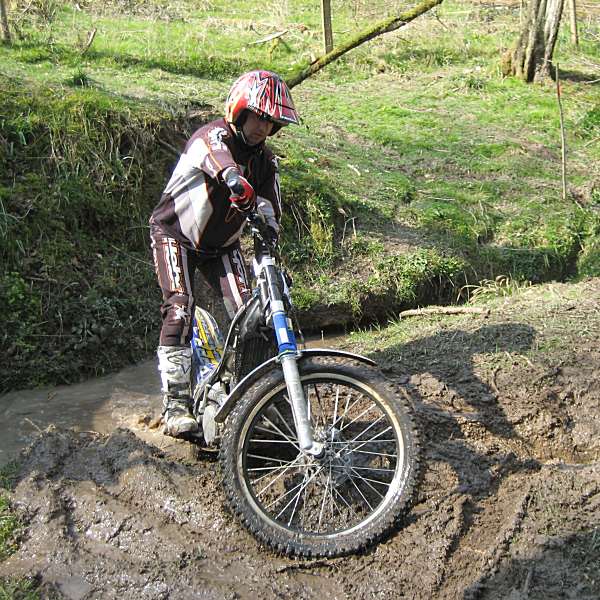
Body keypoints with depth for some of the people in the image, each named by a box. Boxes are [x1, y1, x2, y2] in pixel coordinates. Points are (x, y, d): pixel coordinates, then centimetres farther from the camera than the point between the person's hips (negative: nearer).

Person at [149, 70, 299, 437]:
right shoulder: (212, 137, -22)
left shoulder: (266, 161, -3)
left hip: (222, 245, 6)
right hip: (176, 235, -5)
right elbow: (224, 165, -47)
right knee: (180, 307, -21)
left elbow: (271, 214, -9)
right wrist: (238, 185, -70)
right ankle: (176, 404, -17)